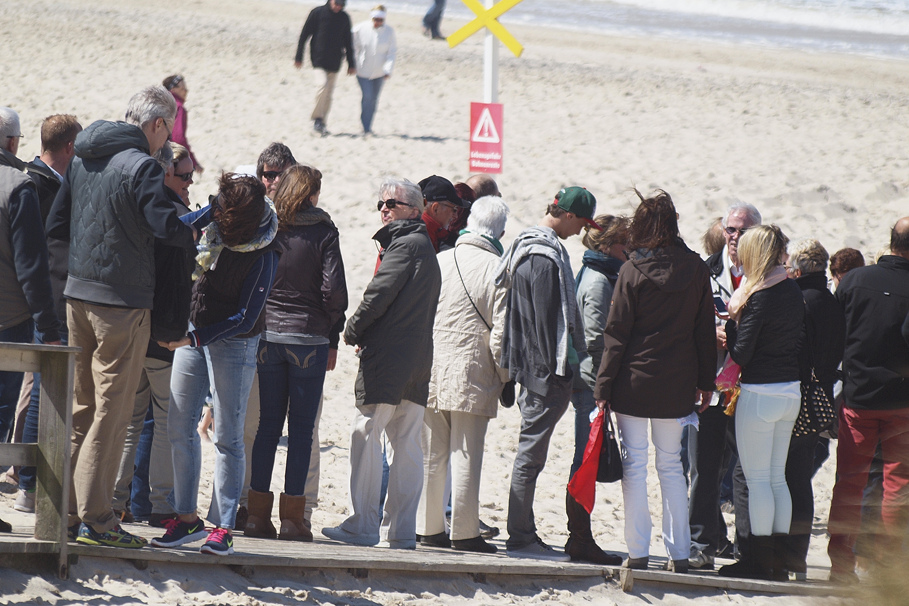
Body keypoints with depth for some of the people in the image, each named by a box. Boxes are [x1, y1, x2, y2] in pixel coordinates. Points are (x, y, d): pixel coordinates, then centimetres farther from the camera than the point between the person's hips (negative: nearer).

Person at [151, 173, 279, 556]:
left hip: (233, 341, -6)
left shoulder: (263, 257, -20)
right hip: (191, 336, 6)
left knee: (227, 436, -3)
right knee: (180, 427, 6)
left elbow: (246, 319, -21)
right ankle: (187, 517, 13)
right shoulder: (209, 221, -5)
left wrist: (194, 338, -25)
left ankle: (223, 527, 0)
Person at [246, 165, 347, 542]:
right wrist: (332, 338, 1)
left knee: (268, 425, 9)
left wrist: (259, 320, 11)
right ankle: (291, 518, 1)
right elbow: (334, 291, -10)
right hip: (309, 339, -3)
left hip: (268, 336, 3)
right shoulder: (323, 232, -6)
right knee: (301, 429, 2)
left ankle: (258, 514, 7)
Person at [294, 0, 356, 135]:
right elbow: (304, 35, 0)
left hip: (334, 62, 4)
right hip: (319, 58, -4)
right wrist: (298, 57, -2)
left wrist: (351, 63, 18)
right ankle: (317, 119, -16)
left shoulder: (344, 18, 9)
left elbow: (348, 41, 18)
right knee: (322, 84, -23)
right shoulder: (317, 13, -3)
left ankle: (321, 123, 13)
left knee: (328, 94, 4)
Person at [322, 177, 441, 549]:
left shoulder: (404, 245, -9)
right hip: (418, 362, 9)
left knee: (366, 435, -6)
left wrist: (353, 331, 1)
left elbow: (380, 294, -14)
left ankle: (362, 525, -9)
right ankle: (401, 531, 7)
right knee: (406, 442, 7)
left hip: (387, 355, -9)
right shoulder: (426, 248, 20)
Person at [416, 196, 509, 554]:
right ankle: (464, 533, 2)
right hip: (473, 375, -4)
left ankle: (428, 527, 15)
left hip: (431, 371, 4)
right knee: (466, 455, 0)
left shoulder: (439, 261, 4)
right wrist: (503, 376, 1)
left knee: (431, 454, 11)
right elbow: (501, 332, -10)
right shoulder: (500, 270, -8)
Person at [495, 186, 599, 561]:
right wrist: (554, 372, -18)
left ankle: (523, 536, 19)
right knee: (531, 454, -6)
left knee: (530, 454, 14)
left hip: (532, 370, 11)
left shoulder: (528, 248, 15)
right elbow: (546, 320, -20)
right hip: (545, 371, -11)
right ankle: (521, 538, -3)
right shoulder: (546, 259, -18)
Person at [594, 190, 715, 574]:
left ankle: (638, 553, 0)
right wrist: (705, 381, 15)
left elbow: (616, 335, -8)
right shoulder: (695, 270, 1)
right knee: (671, 466, 12)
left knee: (634, 465, 2)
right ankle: (679, 553, 10)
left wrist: (603, 386, -4)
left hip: (634, 382, -3)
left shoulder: (632, 272, -9)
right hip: (677, 384, 3)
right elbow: (705, 330, 7)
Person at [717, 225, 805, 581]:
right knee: (777, 478, 14)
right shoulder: (793, 293, 6)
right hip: (790, 391, 8)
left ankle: (759, 561, 1)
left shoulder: (760, 297, -17)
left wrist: (733, 319, -2)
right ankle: (777, 561, 17)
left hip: (760, 393, -8)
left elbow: (741, 354, -18)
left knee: (757, 480, -1)